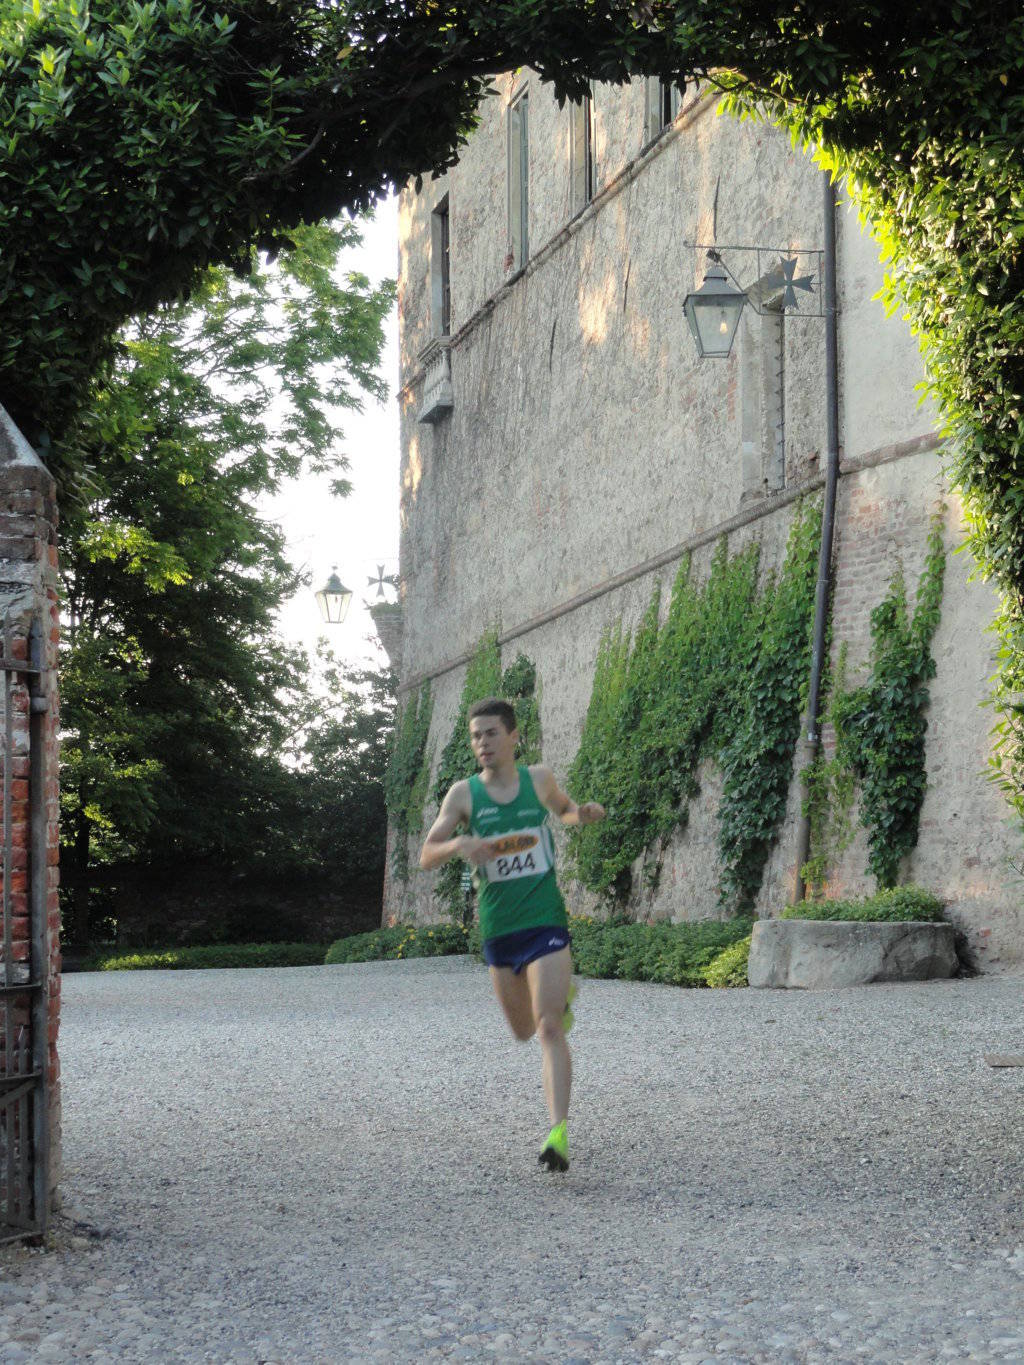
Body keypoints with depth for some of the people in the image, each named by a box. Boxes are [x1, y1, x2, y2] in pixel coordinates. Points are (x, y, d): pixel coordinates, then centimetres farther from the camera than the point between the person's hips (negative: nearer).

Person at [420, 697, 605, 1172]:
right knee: (523, 1031, 17)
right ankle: (561, 996, 52)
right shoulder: (464, 793, -2)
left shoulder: (539, 778, 1)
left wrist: (584, 813, 0)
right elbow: (426, 857, -7)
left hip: (546, 923, -2)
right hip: (498, 931, 2)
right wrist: (458, 845, -29)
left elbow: (563, 808, 24)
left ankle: (559, 1134, -22)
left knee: (549, 1029, -17)